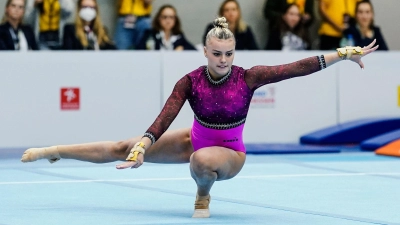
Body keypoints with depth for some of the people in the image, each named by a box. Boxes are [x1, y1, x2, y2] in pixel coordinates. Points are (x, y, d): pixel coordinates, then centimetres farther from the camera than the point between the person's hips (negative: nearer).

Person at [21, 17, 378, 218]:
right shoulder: (191, 81, -19)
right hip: (195, 141, 2)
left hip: (230, 153, -2)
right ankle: (51, 151, 13)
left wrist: (343, 54, -33)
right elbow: (164, 119, -27)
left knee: (202, 161, -41)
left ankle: (203, 195, -6)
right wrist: (141, 148, -43)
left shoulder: (248, 77, -22)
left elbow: (297, 68, -26)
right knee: (122, 149, 1)